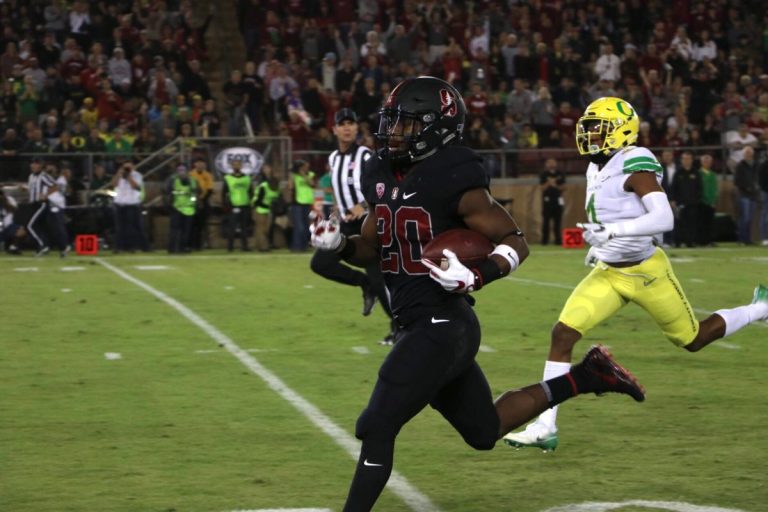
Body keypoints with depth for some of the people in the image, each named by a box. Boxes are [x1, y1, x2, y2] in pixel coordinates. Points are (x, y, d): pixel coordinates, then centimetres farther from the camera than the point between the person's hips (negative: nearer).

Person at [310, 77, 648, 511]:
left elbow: (516, 242, -10)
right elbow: (371, 248, 19)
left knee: (376, 427, -11)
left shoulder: (454, 181, -15)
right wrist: (339, 245, -2)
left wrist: (476, 277, -27)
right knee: (485, 432, 20)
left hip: (442, 327, -9)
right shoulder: (383, 179, 8)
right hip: (419, 325, 9)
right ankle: (585, 377, 30)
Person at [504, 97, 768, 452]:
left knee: (692, 339, 11)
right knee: (562, 334, -10)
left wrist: (613, 231, -39)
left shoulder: (635, 165, -21)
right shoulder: (597, 169, 5)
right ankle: (545, 428, -8)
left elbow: (663, 219, -32)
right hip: (608, 274, 7)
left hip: (646, 272, -7)